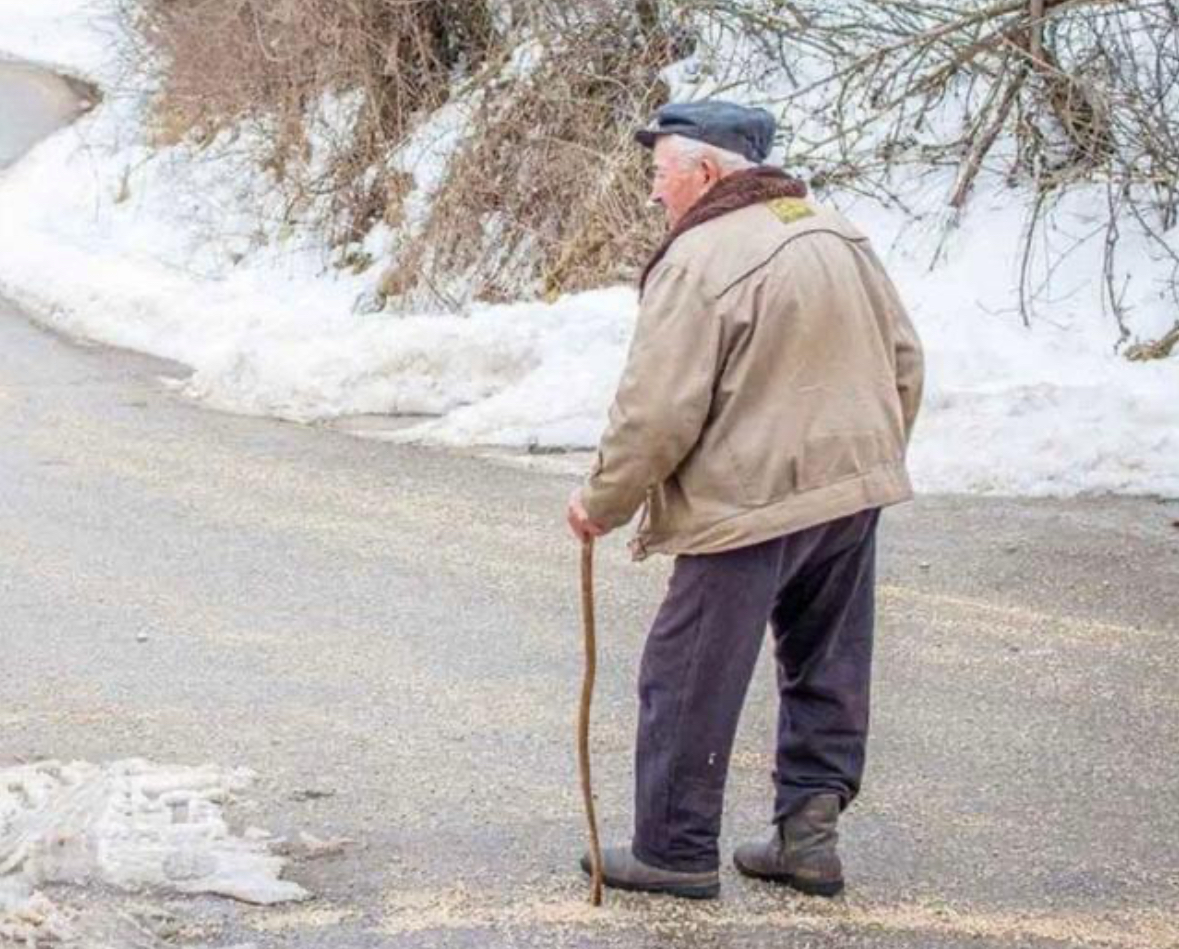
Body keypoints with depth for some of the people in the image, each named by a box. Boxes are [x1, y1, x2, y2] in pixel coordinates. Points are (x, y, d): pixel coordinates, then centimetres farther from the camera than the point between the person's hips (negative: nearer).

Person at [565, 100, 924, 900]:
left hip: (748, 504, -8)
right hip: (853, 492, 8)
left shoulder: (698, 263, -17)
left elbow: (657, 412, -18)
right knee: (828, 673, 17)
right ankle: (810, 832, 19)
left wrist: (603, 502, -4)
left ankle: (676, 850, 13)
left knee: (690, 683, 5)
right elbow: (905, 361, 13)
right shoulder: (838, 235, 8)